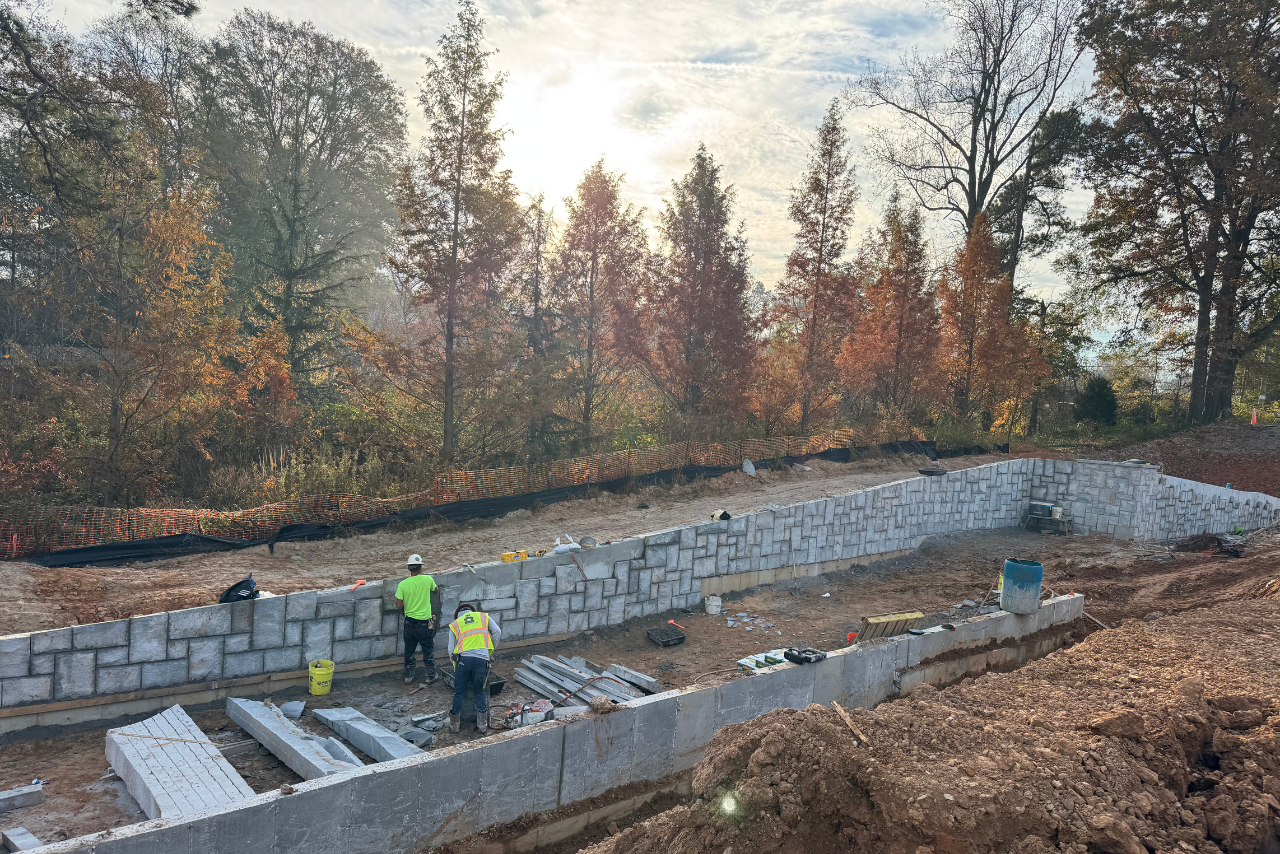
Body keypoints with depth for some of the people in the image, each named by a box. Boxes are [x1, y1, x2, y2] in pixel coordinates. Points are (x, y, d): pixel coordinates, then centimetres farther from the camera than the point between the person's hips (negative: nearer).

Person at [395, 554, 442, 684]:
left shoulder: (402, 584, -9)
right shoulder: (428, 580, -11)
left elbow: (399, 605, -8)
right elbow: (436, 591, 9)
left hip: (409, 622, 2)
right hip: (424, 622, -2)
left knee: (409, 649, 17)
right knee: (428, 649, 11)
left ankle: (408, 675, 28)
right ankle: (431, 675, 19)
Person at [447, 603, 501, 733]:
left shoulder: (454, 624, 22)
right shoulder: (483, 616, 23)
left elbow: (451, 650, 17)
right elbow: (497, 632, 9)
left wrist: (455, 663, 30)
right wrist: (491, 649, 20)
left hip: (463, 658, 0)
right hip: (482, 658, 0)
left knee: (459, 693, 12)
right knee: (480, 692, 13)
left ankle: (454, 725, 22)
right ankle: (482, 725, 17)